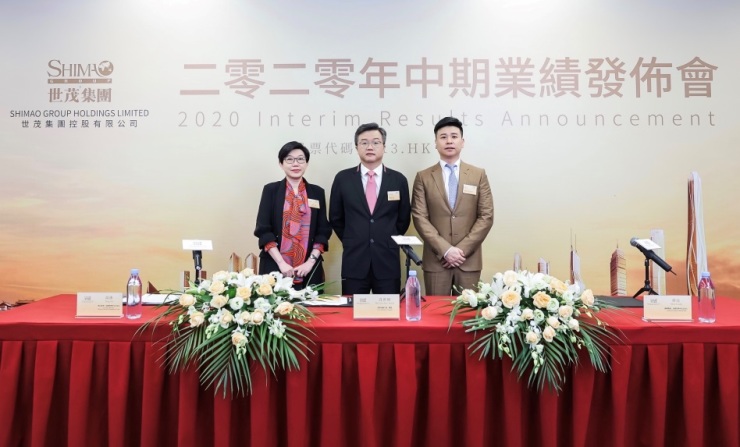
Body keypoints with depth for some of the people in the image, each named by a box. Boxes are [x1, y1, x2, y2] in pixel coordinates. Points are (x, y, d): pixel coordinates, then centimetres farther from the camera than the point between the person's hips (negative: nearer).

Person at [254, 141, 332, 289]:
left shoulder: (317, 192, 8)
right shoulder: (271, 190, 4)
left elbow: (323, 231, 5)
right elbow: (263, 230, -1)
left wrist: (310, 262, -7)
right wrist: (281, 263, -11)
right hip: (275, 268, -1)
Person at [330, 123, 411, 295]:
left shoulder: (398, 180, 2)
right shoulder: (343, 178, 2)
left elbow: (404, 219, 11)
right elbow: (335, 218, 10)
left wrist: (388, 242, 10)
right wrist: (351, 242, 10)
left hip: (388, 262, 0)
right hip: (354, 262, 0)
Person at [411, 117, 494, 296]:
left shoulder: (478, 175, 8)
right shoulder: (423, 177, 5)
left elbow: (486, 217, 2)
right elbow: (420, 218, -2)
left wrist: (463, 249, -8)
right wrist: (445, 250, -12)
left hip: (469, 260, 1)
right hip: (436, 260, -1)